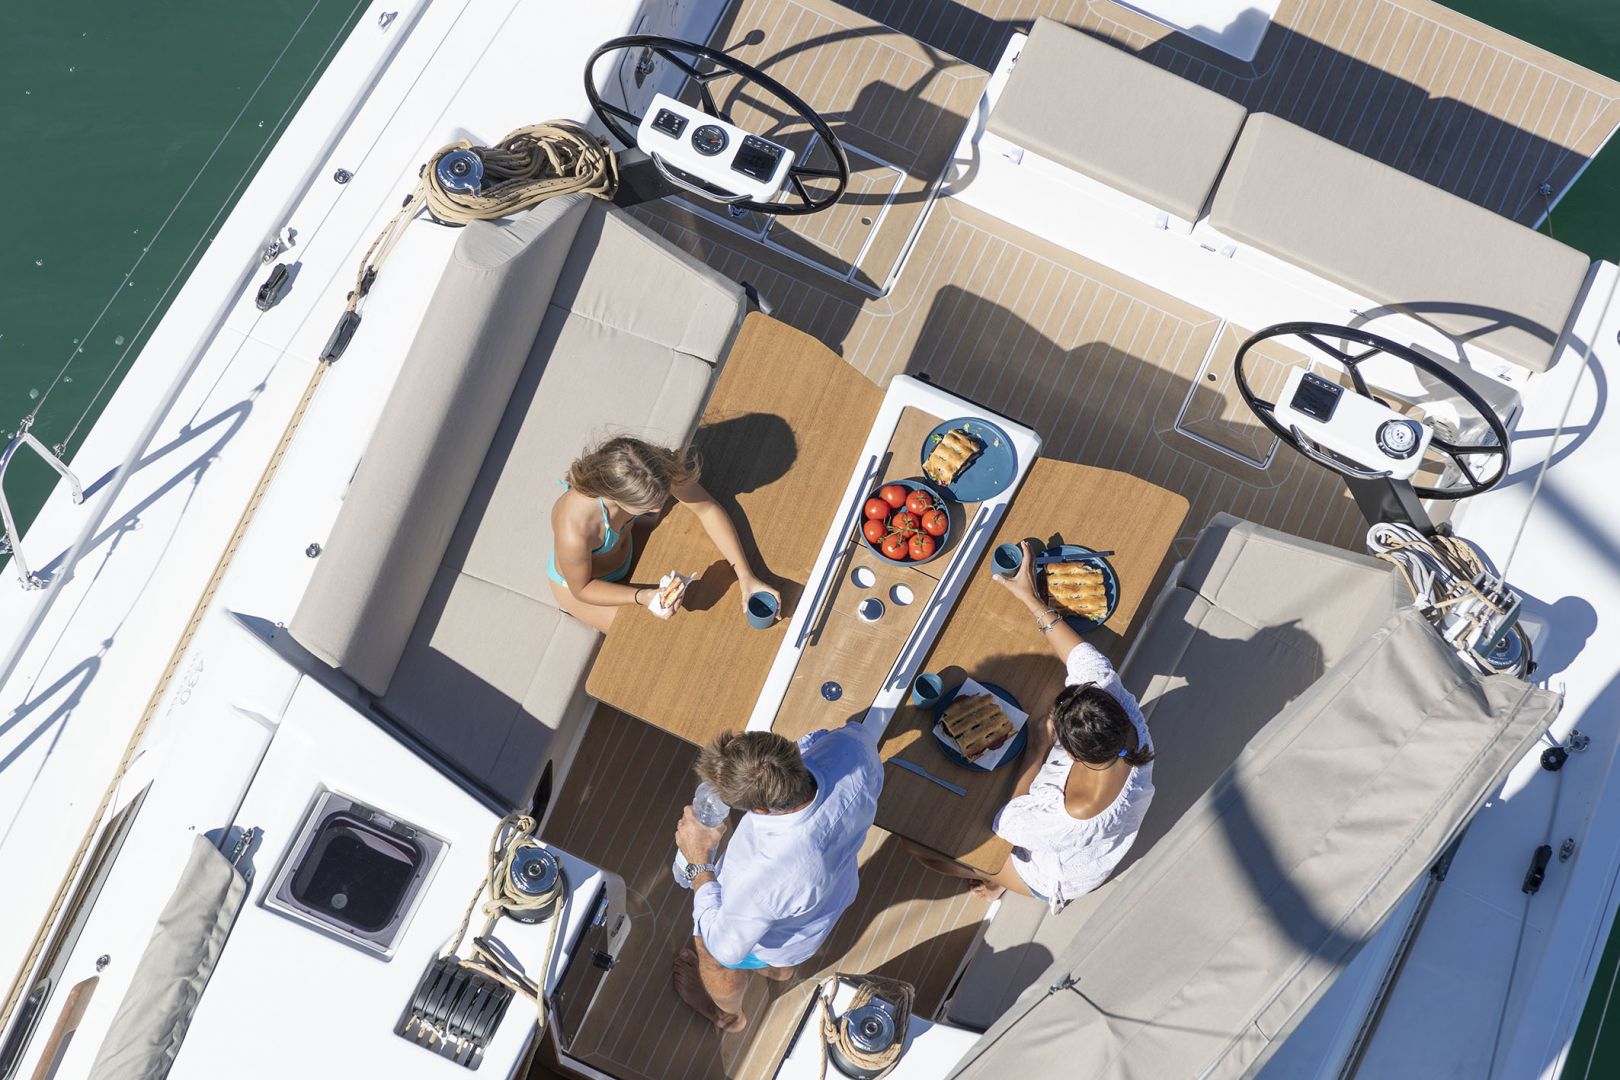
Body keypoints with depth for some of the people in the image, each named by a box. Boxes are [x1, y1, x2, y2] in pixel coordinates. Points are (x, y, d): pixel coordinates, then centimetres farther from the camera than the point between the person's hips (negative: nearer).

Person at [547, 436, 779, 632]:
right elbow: (582, 588, -24)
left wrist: (745, 576, -24)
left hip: (625, 548, 5)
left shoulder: (658, 468, -36)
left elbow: (708, 509, -19)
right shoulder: (575, 532, -46)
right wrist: (644, 596, -35)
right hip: (581, 581, -4)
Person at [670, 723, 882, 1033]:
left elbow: (725, 947, -26)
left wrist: (698, 860, -21)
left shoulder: (760, 874, -49)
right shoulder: (851, 744, -38)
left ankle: (728, 1014, 64)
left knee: (711, 952, 31)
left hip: (771, 939, -4)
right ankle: (780, 969, 74)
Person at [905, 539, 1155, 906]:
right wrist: (1032, 599, -11)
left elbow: (1005, 825, -26)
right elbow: (1087, 661, -16)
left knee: (918, 840, -4)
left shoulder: (1074, 817, -48)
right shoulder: (1131, 725, -33)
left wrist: (1037, 749, -25)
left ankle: (1001, 878, 21)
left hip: (1056, 876, -6)